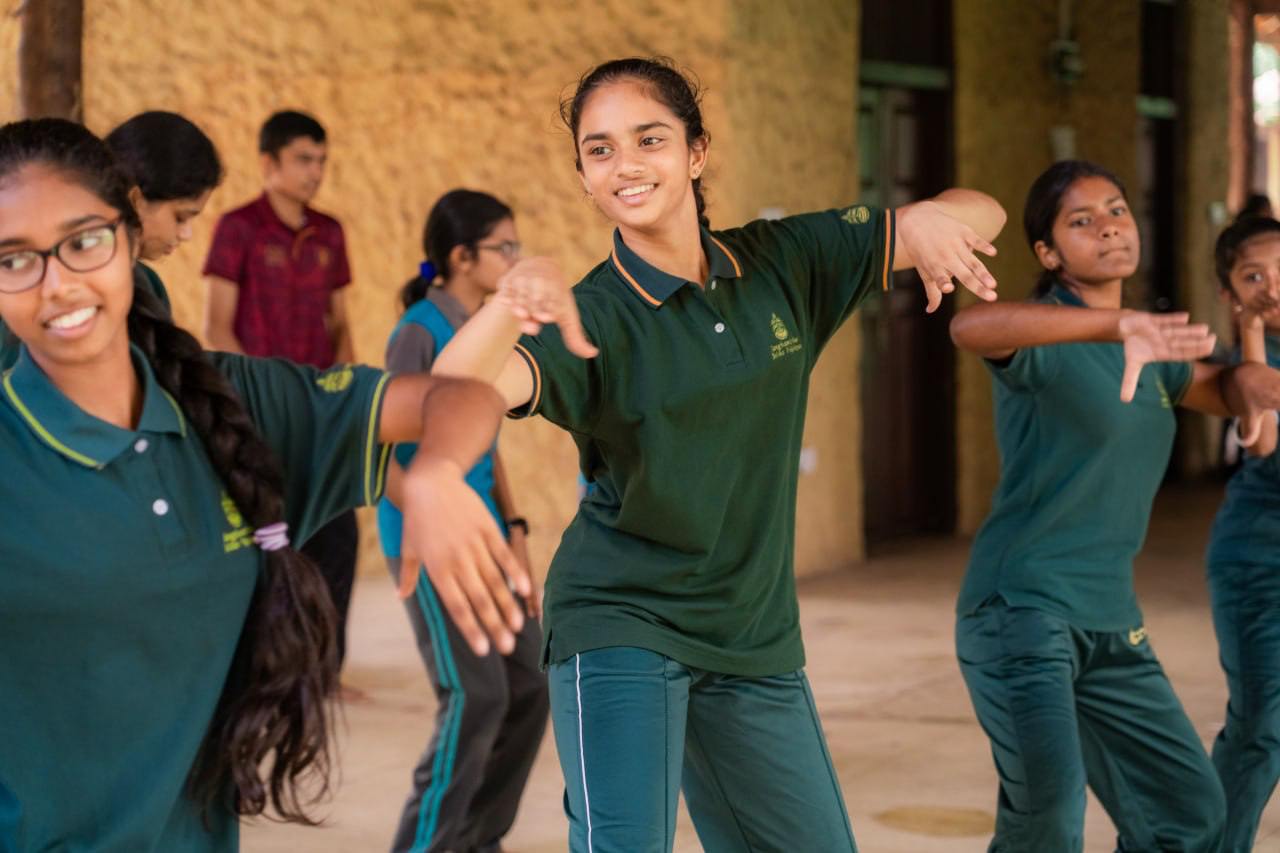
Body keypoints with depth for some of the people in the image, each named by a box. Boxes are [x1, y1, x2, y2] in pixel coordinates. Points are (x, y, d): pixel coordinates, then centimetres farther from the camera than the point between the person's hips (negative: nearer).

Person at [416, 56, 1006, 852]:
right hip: (622, 630, -4)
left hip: (756, 638, 5)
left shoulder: (784, 264, -2)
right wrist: (512, 298, -51)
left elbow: (982, 216, 1)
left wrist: (933, 219, -22)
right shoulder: (594, 317, -14)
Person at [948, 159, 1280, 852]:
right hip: (1020, 607, -8)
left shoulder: (1148, 350, 13)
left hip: (1111, 623, 8)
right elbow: (969, 327, -34)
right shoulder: (1044, 342, -11)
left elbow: (1219, 391, 30)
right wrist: (1118, 324, -47)